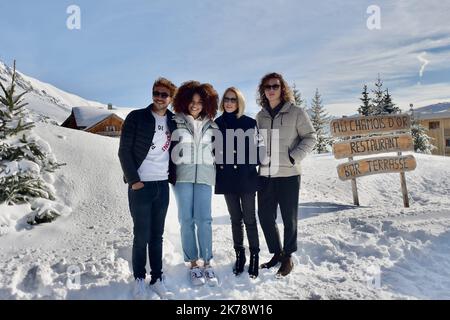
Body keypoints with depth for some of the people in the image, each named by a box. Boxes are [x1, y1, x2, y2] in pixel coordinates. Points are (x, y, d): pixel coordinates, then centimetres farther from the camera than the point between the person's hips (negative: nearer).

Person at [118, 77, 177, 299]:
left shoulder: (173, 122, 9)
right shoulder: (136, 117, -3)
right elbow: (124, 151, -6)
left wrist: (173, 176, 6)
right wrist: (133, 180, -11)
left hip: (163, 185, 4)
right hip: (140, 185, -3)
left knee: (157, 235, 11)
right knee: (142, 235, 2)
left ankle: (157, 278, 22)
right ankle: (139, 278, 20)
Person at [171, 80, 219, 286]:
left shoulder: (211, 125, 12)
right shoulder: (176, 122, 5)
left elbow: (216, 150, 20)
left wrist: (215, 172, 14)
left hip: (204, 176, 1)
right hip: (182, 176, -1)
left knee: (204, 220, -4)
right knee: (187, 220, 2)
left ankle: (207, 263, 7)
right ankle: (193, 263, 12)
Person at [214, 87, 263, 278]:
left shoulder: (249, 123, 0)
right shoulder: (217, 124, 7)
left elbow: (257, 147, -1)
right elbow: (213, 149, 11)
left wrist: (252, 165, -11)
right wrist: (218, 164, 0)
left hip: (246, 178, -2)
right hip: (227, 178, 3)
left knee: (249, 218, 4)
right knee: (235, 219, 12)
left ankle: (254, 255, 17)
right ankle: (239, 254, 25)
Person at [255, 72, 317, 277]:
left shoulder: (295, 112, -2)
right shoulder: (260, 116, 11)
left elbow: (310, 137, -1)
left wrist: (294, 157, -12)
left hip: (288, 174, -4)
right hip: (265, 175, 4)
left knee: (289, 218, 7)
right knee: (265, 216, 9)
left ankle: (288, 256, 26)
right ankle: (276, 253, 29)